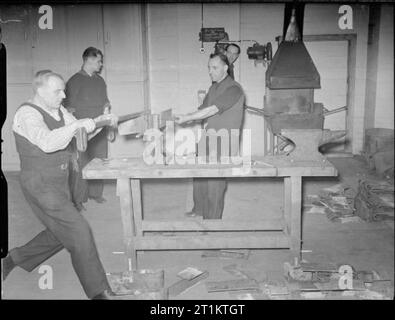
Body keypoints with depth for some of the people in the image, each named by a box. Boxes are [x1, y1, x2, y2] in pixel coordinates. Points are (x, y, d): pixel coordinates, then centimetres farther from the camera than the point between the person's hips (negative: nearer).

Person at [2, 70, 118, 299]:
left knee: (60, 234, 19)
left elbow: (82, 133, 13)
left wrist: (99, 121, -3)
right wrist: (77, 125, -34)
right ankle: (97, 291, 1)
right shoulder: (27, 114, -17)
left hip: (59, 183, 9)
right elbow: (47, 142, -35)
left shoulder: (58, 110, 8)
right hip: (41, 185, -9)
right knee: (78, 230, -10)